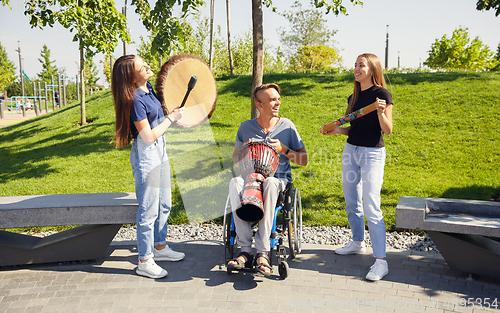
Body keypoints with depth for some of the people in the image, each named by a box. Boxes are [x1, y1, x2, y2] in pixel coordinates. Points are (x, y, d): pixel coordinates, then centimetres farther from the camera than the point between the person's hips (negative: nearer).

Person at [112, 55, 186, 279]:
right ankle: (145, 262, 11)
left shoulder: (148, 89, 5)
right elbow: (148, 137, -22)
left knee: (164, 204, 19)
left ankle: (159, 247, 35)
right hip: (146, 154, -10)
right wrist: (171, 118, -14)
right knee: (149, 210, -2)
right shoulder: (135, 100, -22)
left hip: (159, 151, 10)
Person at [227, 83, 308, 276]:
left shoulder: (287, 126, 6)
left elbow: (303, 161, 6)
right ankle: (246, 251, -33)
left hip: (279, 179, -1)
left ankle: (263, 253, -35)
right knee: (235, 183, -34)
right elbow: (235, 160, 15)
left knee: (270, 183, -39)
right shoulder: (246, 127, 8)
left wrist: (283, 149, -10)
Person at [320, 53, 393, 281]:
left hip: (373, 153, -7)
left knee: (371, 207, -12)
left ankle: (380, 261, -8)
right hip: (350, 150, 7)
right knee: (352, 202, 15)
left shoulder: (382, 94, -8)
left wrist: (381, 113, -28)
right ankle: (358, 242, 34)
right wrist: (335, 129, 0)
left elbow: (387, 130, -10)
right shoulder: (354, 97, 12)